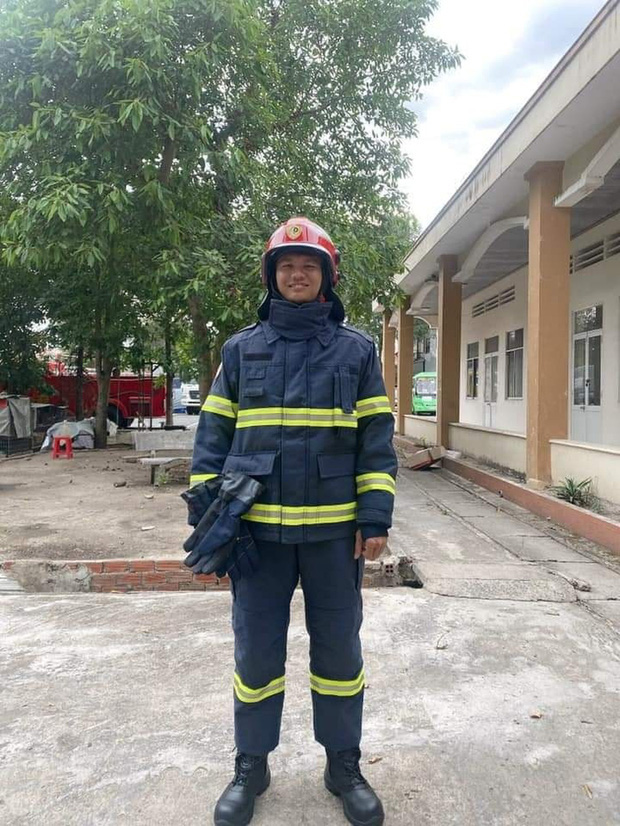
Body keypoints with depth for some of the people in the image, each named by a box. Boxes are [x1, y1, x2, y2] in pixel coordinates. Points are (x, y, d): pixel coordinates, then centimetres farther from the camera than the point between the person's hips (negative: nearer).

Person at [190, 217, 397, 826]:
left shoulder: (356, 348, 5)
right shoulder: (242, 348, 6)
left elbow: (376, 438, 2)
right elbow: (213, 436, 6)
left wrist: (375, 519, -4)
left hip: (335, 528, 0)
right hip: (259, 526, 1)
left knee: (338, 648, 12)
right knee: (256, 650, 11)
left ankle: (344, 766, 34)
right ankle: (250, 766, 33)